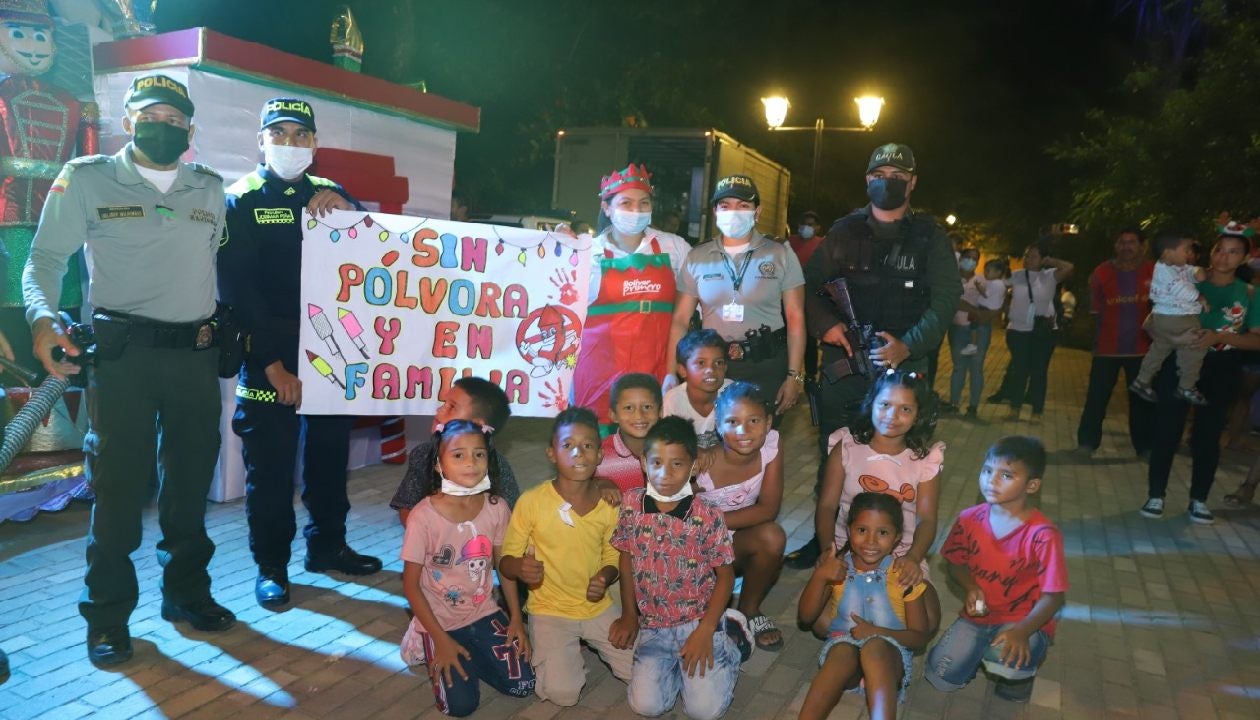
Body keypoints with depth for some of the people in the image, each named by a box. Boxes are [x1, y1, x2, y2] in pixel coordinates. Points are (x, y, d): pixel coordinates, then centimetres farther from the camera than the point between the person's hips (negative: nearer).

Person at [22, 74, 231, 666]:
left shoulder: (211, 189, 13)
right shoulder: (86, 179, 3)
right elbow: (46, 258, -1)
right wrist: (43, 317, -18)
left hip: (197, 351, 3)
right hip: (122, 350, -3)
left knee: (191, 479, 11)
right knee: (119, 482, 0)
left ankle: (187, 592, 27)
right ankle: (108, 615, 15)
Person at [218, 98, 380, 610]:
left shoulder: (328, 194, 12)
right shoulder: (241, 200, -1)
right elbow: (237, 290, -9)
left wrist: (346, 209, -14)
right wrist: (273, 363, -15)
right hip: (270, 353, -4)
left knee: (330, 450, 13)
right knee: (270, 462, 2)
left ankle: (327, 545, 29)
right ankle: (271, 565, 17)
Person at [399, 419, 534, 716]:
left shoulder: (497, 507, -11)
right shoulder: (423, 515, -21)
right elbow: (411, 585, -13)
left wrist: (516, 619, -3)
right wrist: (441, 639, -14)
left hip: (485, 613, 3)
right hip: (441, 621, -3)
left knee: (522, 685, -4)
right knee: (461, 705, -10)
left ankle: (471, 655, 20)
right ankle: (436, 652, 18)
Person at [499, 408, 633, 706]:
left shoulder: (609, 503, -5)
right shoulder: (531, 501, -15)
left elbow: (612, 558, 7)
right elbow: (506, 560, -8)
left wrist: (605, 577, -16)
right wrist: (520, 568, -32)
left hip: (598, 608, 3)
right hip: (550, 611, -3)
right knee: (563, 692, -20)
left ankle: (587, 644, 23)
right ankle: (568, 652, 14)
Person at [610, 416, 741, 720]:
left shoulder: (708, 515, -15)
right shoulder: (631, 505, -6)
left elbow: (725, 575, -6)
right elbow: (626, 559, 7)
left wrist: (705, 631, -12)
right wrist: (629, 615, 8)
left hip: (698, 622, -2)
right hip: (652, 626, 3)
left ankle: (722, 650, 20)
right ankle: (675, 665, 21)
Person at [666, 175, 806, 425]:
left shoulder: (781, 255, 1)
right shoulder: (696, 258, 5)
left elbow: (795, 319, -2)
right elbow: (681, 320, 3)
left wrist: (795, 376, -9)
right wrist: (671, 373, -5)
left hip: (768, 367, -1)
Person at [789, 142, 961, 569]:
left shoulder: (930, 237, 5)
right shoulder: (845, 231, 10)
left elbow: (945, 299, -2)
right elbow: (810, 284, 10)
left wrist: (908, 345, -17)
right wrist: (825, 324, -10)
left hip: (903, 366, -2)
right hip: (842, 362, 2)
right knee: (833, 454, 8)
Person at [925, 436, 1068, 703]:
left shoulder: (1043, 535, -21)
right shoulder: (969, 519, -8)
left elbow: (1053, 596, -17)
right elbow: (956, 563, 8)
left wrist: (1021, 631, -31)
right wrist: (970, 587, -14)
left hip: (1023, 620, -3)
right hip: (978, 615, 4)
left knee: (1006, 658, -36)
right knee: (941, 678, -11)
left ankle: (1019, 671, 3)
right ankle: (981, 650, 20)